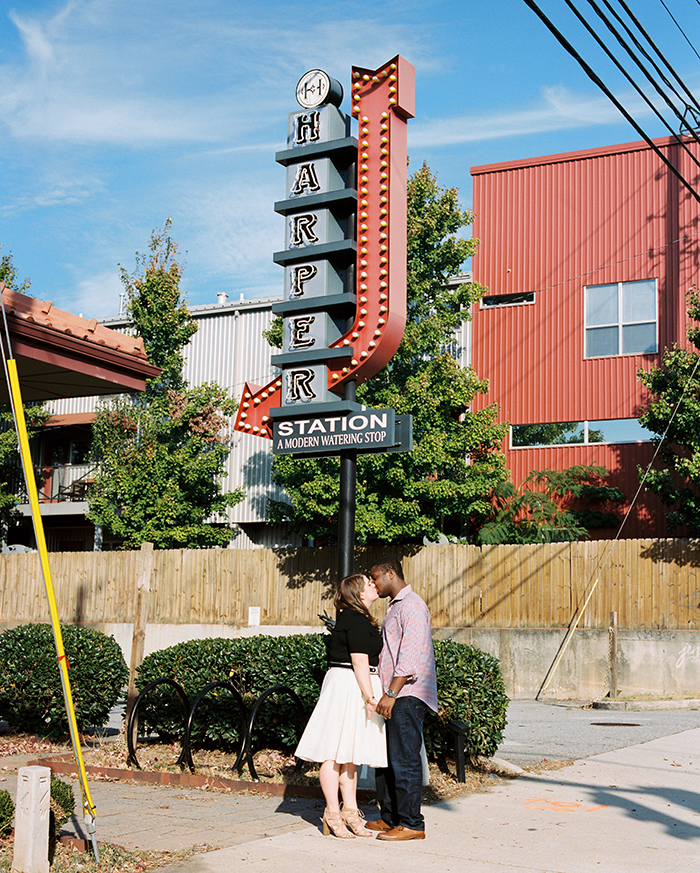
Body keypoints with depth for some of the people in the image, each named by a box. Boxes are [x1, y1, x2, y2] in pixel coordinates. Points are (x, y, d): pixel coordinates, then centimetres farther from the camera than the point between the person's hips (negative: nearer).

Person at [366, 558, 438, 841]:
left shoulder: (412, 606, -11)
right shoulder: (394, 607, 21)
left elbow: (410, 656, -20)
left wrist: (391, 693, -23)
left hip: (407, 696, -10)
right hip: (393, 696, 10)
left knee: (404, 760, -9)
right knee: (385, 758, 12)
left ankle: (411, 824, -5)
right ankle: (389, 817, 20)